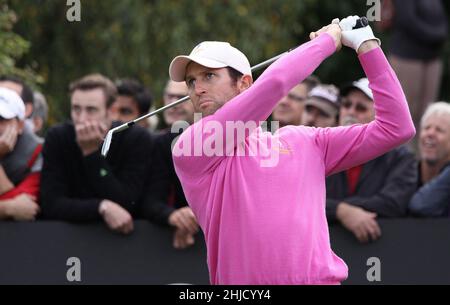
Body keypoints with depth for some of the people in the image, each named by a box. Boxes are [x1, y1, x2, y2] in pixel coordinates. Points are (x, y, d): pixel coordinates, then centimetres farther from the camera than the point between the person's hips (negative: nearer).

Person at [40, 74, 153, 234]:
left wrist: (92, 153, -20)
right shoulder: (57, 138, -6)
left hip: (123, 235, 0)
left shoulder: (137, 139, -9)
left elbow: (125, 205, -16)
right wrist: (102, 208, -24)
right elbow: (51, 204, -13)